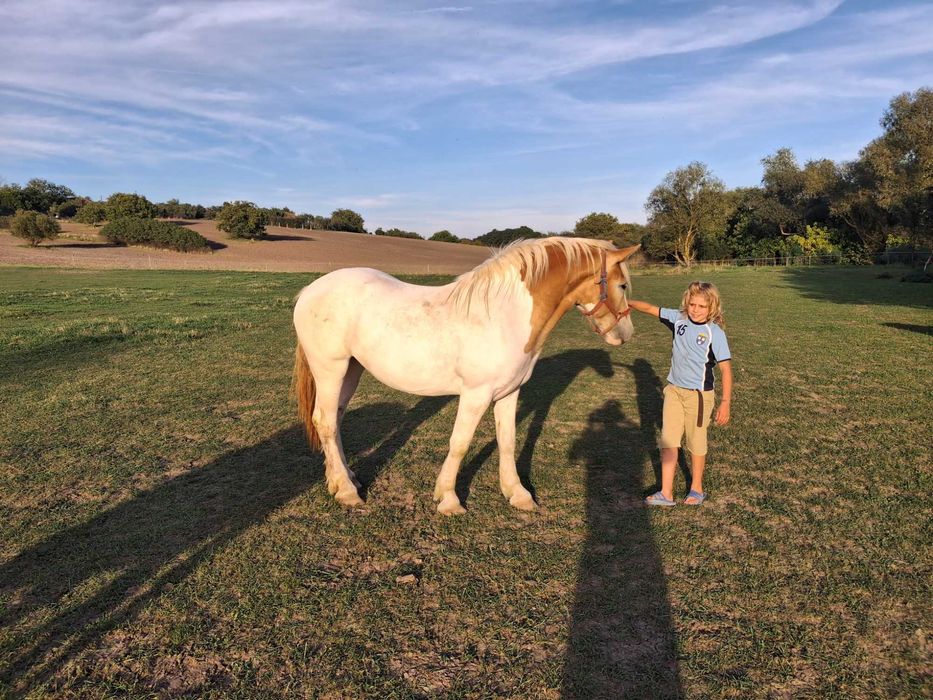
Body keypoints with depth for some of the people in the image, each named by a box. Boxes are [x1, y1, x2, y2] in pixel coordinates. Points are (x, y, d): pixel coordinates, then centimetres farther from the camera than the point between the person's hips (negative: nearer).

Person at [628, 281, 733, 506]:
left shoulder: (715, 332, -15)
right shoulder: (678, 318, -2)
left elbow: (725, 368, -15)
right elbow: (650, 309, 8)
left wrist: (726, 402, -18)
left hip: (699, 394, -4)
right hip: (674, 390, 5)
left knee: (696, 443, 10)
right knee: (668, 441, 4)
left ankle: (697, 489, 30)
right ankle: (666, 493, 10)